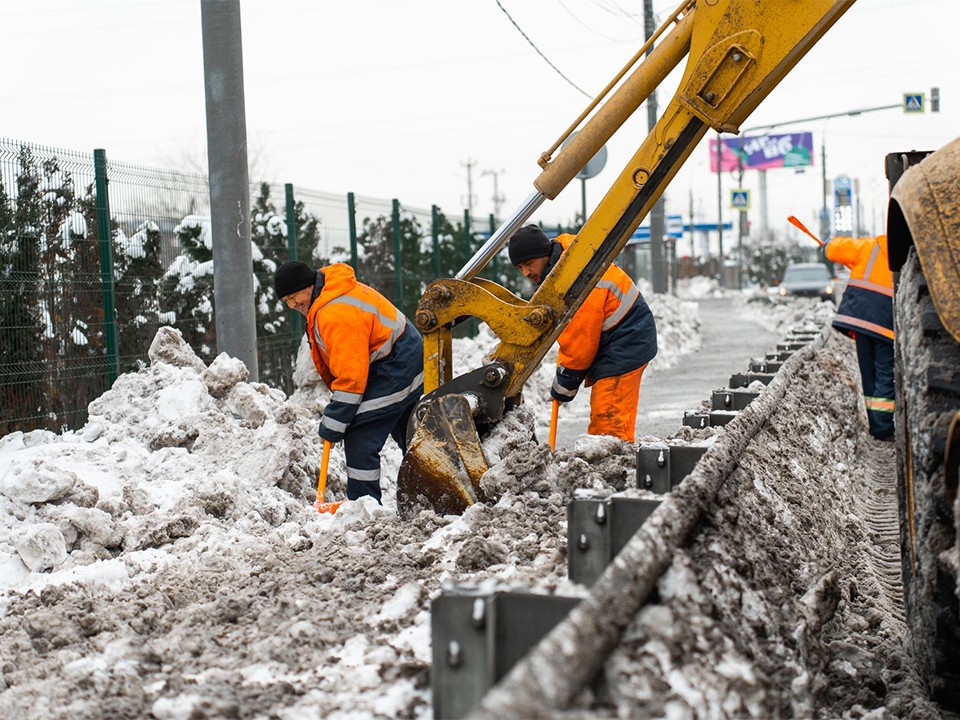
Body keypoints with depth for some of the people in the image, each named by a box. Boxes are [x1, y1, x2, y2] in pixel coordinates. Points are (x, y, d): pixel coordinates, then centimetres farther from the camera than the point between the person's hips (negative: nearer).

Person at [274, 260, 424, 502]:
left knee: (360, 439, -12)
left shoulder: (336, 314, -28)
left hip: (393, 371, -11)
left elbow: (351, 375, -29)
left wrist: (334, 423, -22)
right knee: (410, 438, 21)